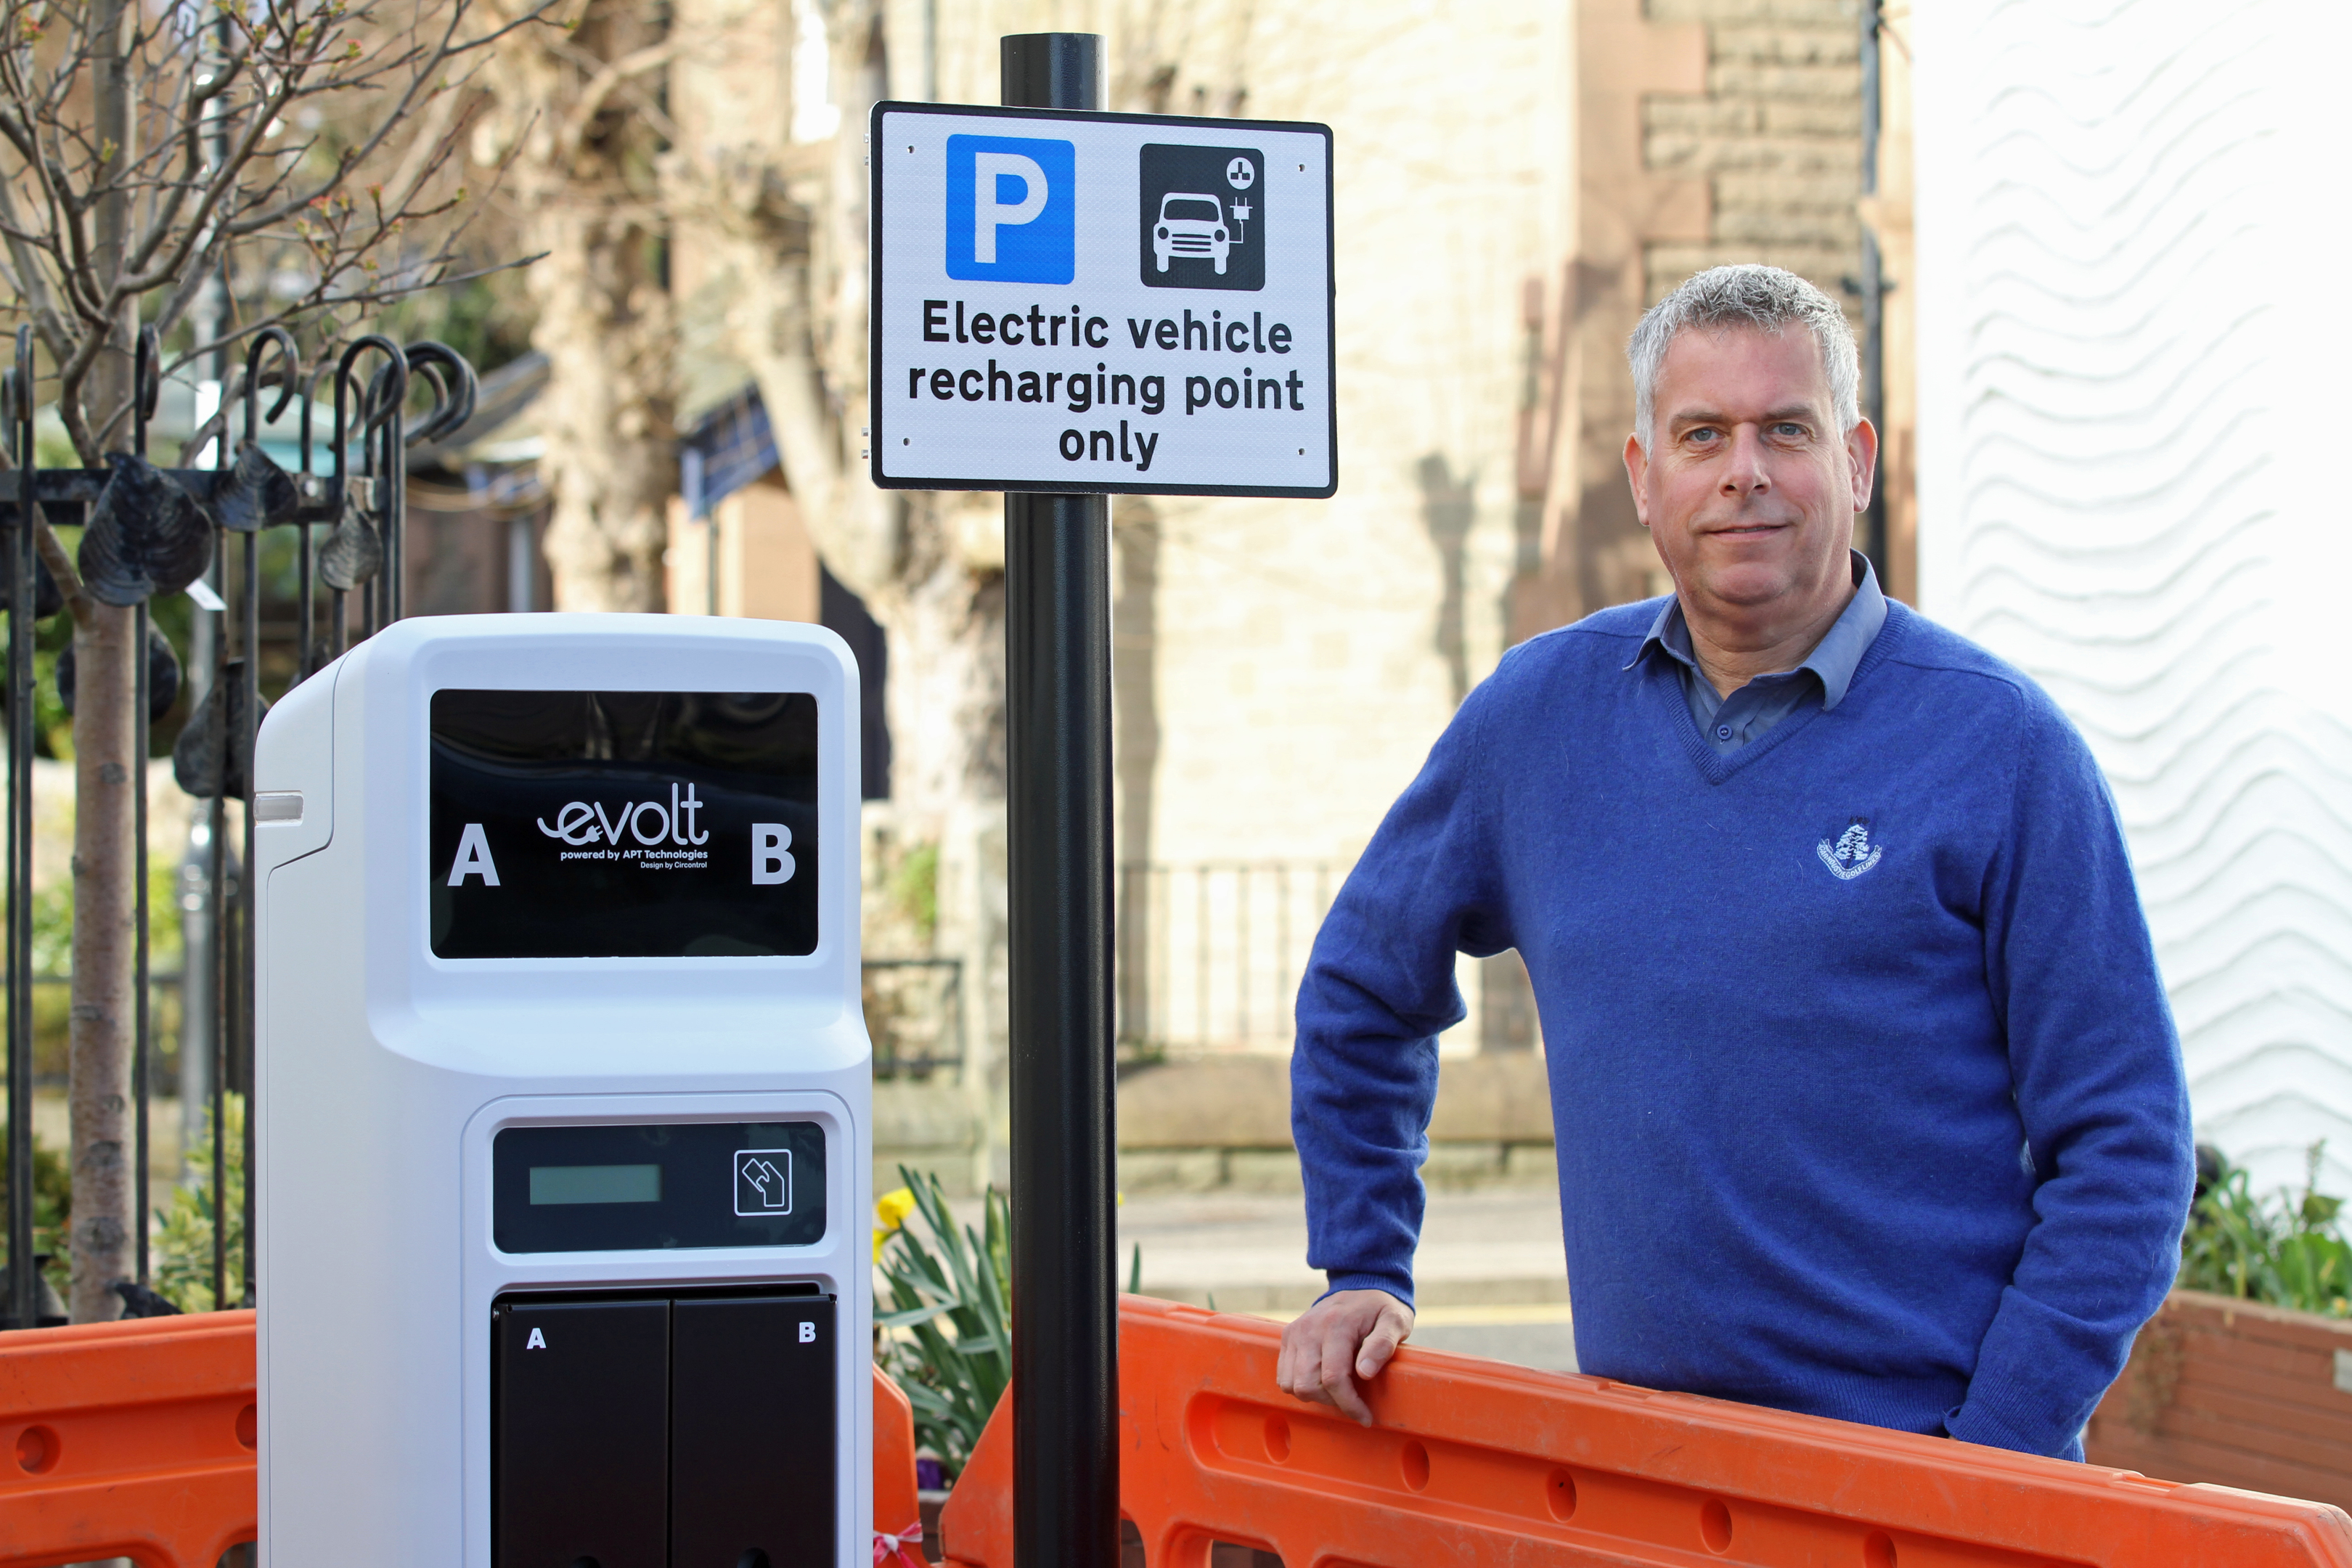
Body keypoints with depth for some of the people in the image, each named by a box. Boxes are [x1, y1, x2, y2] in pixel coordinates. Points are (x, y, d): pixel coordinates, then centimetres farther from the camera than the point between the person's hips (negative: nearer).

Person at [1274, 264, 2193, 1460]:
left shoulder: (1998, 743, -5)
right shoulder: (1538, 711, 6)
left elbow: (2124, 1145, -6)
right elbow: (1362, 987, 22)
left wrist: (1994, 1456, -13)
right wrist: (1362, 1270, 16)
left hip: (1929, 1455, -3)